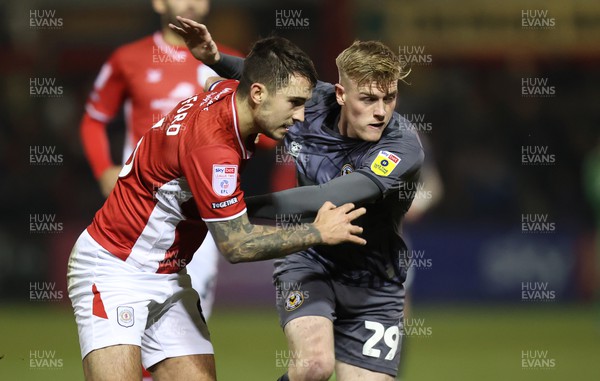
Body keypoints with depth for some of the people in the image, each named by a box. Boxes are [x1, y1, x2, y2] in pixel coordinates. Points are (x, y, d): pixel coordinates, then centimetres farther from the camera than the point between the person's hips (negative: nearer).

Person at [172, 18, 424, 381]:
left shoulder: (404, 146, -25)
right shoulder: (311, 103, -12)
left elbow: (332, 200, -38)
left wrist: (239, 207, -39)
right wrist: (214, 58, -9)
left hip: (372, 281, -1)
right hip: (309, 262, 1)